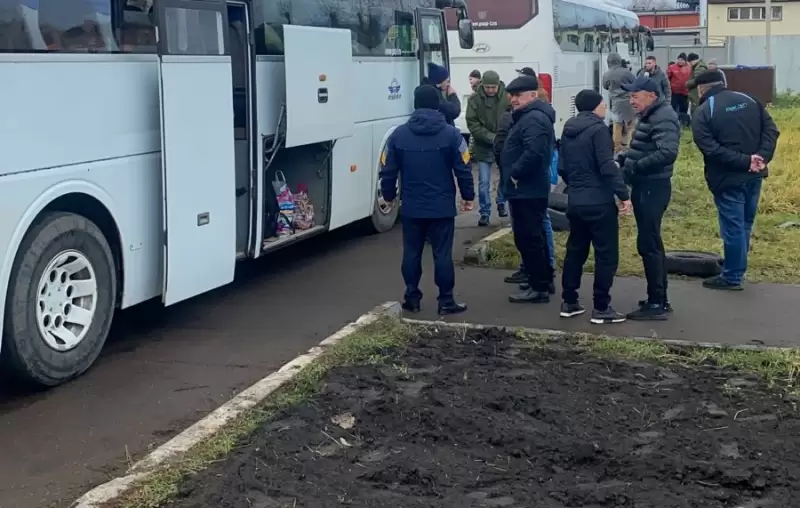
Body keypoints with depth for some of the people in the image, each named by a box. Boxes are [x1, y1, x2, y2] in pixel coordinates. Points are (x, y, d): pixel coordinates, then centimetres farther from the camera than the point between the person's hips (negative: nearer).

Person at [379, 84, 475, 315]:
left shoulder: (399, 134, -1)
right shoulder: (451, 134, -6)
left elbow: (388, 170, 3)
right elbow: (463, 169, -5)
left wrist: (388, 195, 18)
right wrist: (468, 196, 8)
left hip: (411, 207, 2)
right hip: (442, 207, -2)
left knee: (411, 253, 12)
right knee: (442, 254, 3)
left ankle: (412, 298, 17)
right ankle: (446, 301, 7)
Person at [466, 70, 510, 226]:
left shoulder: (507, 96, -10)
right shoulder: (475, 99, -9)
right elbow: (472, 124, -11)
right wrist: (491, 138, -18)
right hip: (483, 147, 0)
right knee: (484, 182, 2)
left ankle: (501, 204, 37)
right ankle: (485, 213, 13)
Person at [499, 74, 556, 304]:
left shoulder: (534, 119, -18)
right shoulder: (529, 116, 17)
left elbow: (533, 153, -31)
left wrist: (516, 173, -20)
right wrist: (515, 173, 14)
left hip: (526, 190, -11)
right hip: (528, 189, 11)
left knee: (528, 238, -7)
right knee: (534, 237, 18)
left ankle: (539, 287, -2)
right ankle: (544, 280, 27)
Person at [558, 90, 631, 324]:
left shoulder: (568, 130, 11)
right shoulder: (598, 129, -13)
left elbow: (562, 167, 15)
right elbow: (607, 167, -21)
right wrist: (624, 194, -18)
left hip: (576, 201, 8)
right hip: (599, 202, -8)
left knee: (575, 250, 16)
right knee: (606, 254, -1)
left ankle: (569, 302, 19)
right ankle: (601, 308, 1)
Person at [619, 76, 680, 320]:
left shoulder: (663, 118, -17)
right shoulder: (649, 116, 16)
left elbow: (667, 153, -28)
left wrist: (634, 166, -25)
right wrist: (624, 159, 6)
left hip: (653, 188, -11)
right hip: (644, 186, 11)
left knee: (648, 244, -7)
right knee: (651, 243, 14)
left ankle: (656, 304, -2)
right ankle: (659, 299, 22)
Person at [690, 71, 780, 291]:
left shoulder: (702, 114, -8)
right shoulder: (749, 100, 8)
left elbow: (711, 149, -19)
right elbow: (771, 130, 1)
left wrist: (744, 161, -19)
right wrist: (762, 157, -10)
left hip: (728, 179, -6)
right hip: (754, 175, 6)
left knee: (733, 227, 1)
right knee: (745, 224, 17)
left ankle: (732, 277, 10)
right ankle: (736, 270, 27)